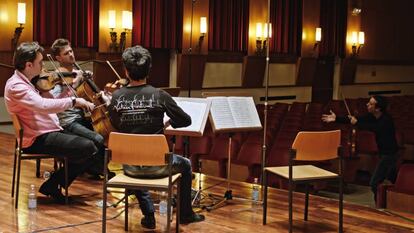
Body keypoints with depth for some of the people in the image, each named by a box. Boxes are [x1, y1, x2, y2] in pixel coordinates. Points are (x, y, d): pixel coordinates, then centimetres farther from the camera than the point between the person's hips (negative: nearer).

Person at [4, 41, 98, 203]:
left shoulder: (27, 82, 15)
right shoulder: (15, 86, -16)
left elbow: (51, 103, 15)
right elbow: (43, 105, -32)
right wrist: (73, 101, -28)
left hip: (47, 134, 10)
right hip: (38, 140, -10)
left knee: (91, 144, 8)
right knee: (88, 148, -21)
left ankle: (54, 185, 9)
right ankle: (52, 185, -4)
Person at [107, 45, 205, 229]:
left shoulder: (116, 97, -7)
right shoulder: (159, 95, -14)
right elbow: (186, 121, -4)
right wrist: (168, 122, 15)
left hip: (129, 166, 3)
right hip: (156, 165, -2)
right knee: (185, 165, 29)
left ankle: (148, 216, 34)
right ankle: (185, 214, 38)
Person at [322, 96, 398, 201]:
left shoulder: (386, 120, -23)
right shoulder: (372, 117, 1)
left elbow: (373, 128, -39)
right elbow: (354, 119, -1)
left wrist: (357, 123, -33)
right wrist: (336, 119, -7)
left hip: (388, 154, -9)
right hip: (385, 153, 9)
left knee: (374, 183, -11)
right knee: (394, 183, 20)